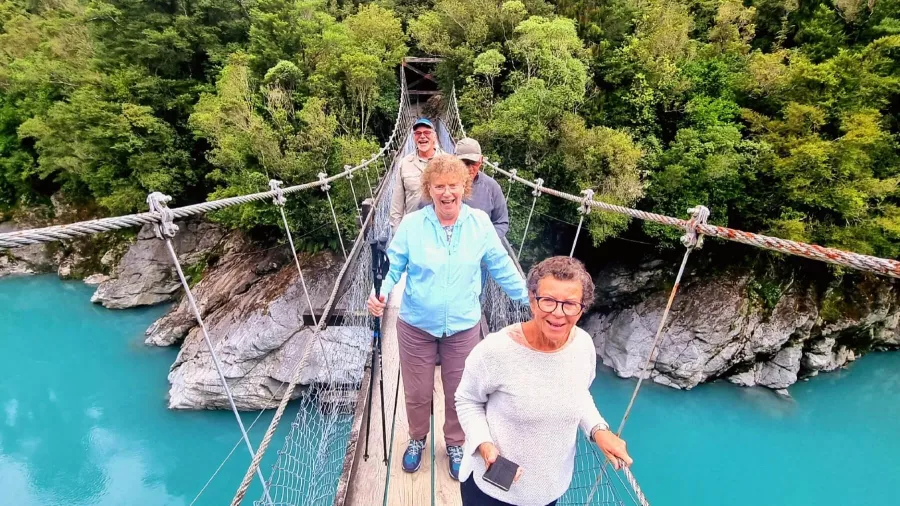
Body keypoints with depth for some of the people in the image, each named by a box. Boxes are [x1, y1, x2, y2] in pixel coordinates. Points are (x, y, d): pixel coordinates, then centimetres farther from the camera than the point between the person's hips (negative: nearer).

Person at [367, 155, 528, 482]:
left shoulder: (480, 223, -8)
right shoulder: (411, 224, -12)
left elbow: (502, 268, 0)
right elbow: (393, 266, -7)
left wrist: (531, 299, 3)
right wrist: (379, 292, -25)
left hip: (463, 327, 1)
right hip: (416, 326, 0)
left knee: (459, 393, 17)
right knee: (417, 392, 17)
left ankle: (455, 443, 47)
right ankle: (417, 438, 49)